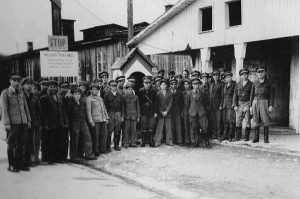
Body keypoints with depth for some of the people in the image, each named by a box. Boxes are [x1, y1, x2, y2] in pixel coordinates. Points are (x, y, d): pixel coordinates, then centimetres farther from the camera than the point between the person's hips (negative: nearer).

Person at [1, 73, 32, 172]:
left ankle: (20, 163, 16)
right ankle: (11, 165, 10)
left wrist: (28, 120, 11)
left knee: (21, 144, 7)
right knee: (12, 145, 1)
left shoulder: (21, 92, 14)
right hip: (13, 122, -5)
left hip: (23, 122, 5)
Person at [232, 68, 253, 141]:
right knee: (238, 121, 4)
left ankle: (246, 137, 7)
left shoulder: (251, 84, 0)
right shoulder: (238, 84, 11)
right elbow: (235, 95, 10)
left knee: (247, 121, -2)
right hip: (239, 104, 4)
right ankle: (237, 137, 10)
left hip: (247, 104, -4)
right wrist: (235, 105, 1)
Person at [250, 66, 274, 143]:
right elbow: (252, 95, 13)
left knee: (266, 121, -4)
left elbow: (271, 95, 1)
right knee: (256, 121, 1)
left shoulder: (268, 83, 4)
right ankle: (256, 137, 7)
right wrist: (251, 106, 7)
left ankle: (266, 138, 1)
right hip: (255, 102, 3)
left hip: (264, 102, -2)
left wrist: (271, 105, -8)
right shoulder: (255, 83, 11)